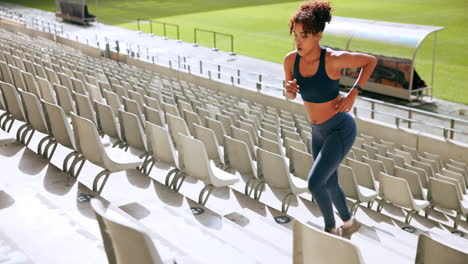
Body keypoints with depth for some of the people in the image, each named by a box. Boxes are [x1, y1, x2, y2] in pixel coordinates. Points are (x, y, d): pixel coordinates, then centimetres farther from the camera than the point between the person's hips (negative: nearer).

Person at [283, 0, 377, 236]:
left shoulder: (334, 58, -26)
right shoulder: (291, 59, -11)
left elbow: (370, 61, -8)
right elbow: (291, 96, 4)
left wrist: (353, 95, -15)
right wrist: (289, 89, -21)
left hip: (341, 130, -6)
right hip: (319, 131, 7)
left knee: (314, 183, -13)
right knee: (329, 183, 20)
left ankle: (331, 228, 15)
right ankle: (349, 223, 48)